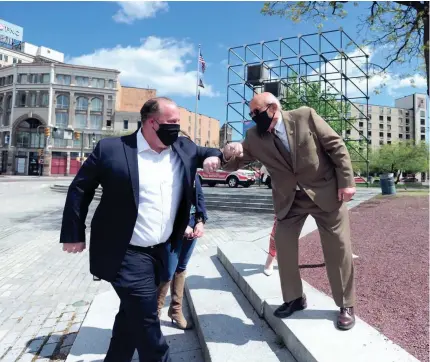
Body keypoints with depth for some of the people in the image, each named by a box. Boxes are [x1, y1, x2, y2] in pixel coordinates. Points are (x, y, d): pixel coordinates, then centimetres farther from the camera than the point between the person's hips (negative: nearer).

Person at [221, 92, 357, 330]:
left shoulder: (306, 116, -12)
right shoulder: (254, 137, -4)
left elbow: (336, 146, -8)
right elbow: (233, 165, -1)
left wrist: (346, 182, -12)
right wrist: (230, 153, -25)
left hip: (325, 191, -2)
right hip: (289, 199, 3)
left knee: (338, 248, 6)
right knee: (283, 245, 4)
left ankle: (346, 305, 26)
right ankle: (294, 298, 27)